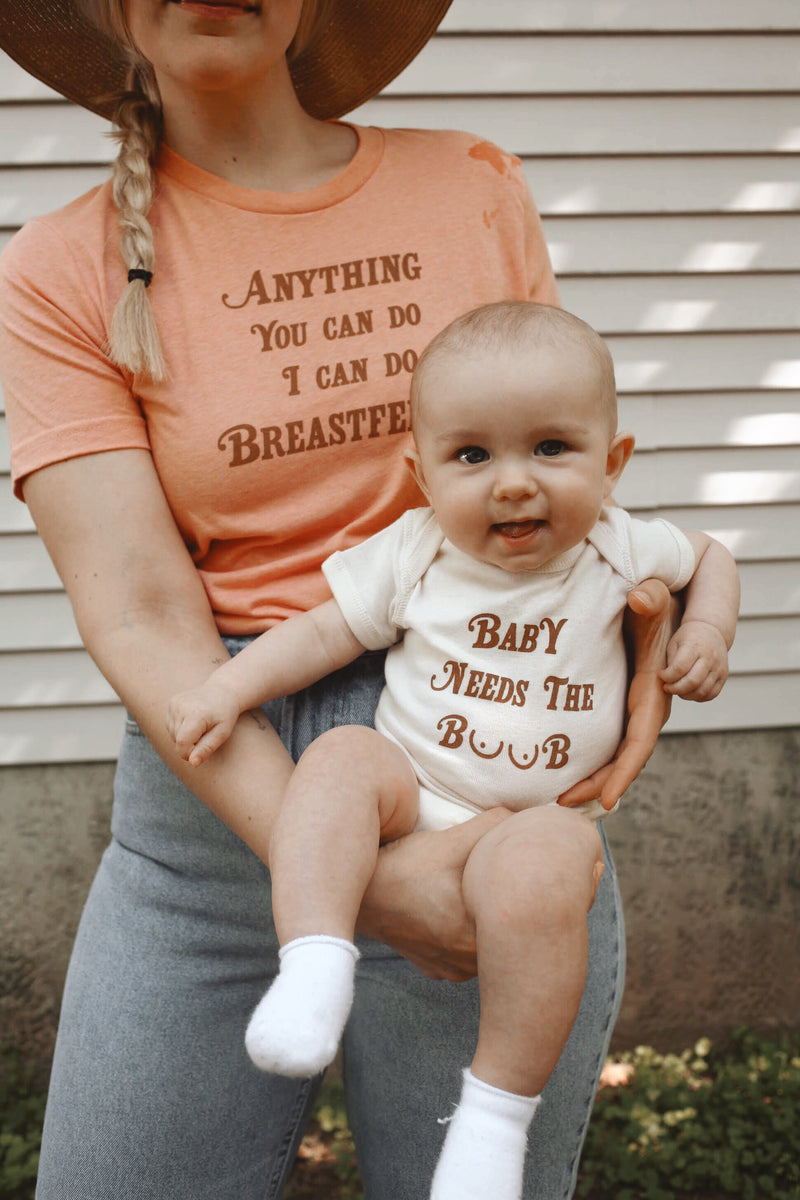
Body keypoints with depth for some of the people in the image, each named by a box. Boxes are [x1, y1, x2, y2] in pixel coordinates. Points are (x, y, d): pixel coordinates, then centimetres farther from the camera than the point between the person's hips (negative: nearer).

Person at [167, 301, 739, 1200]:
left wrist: (707, 634, 1)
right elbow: (328, 629, 2)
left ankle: (499, 1106, -24)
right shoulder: (414, 553, -1)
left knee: (547, 862, -36)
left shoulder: (618, 551, 1)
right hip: (412, 794, 2)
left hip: (540, 815, -2)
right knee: (341, 757, -29)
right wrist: (226, 689, -11)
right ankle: (315, 968, -35)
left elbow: (708, 555, 20)